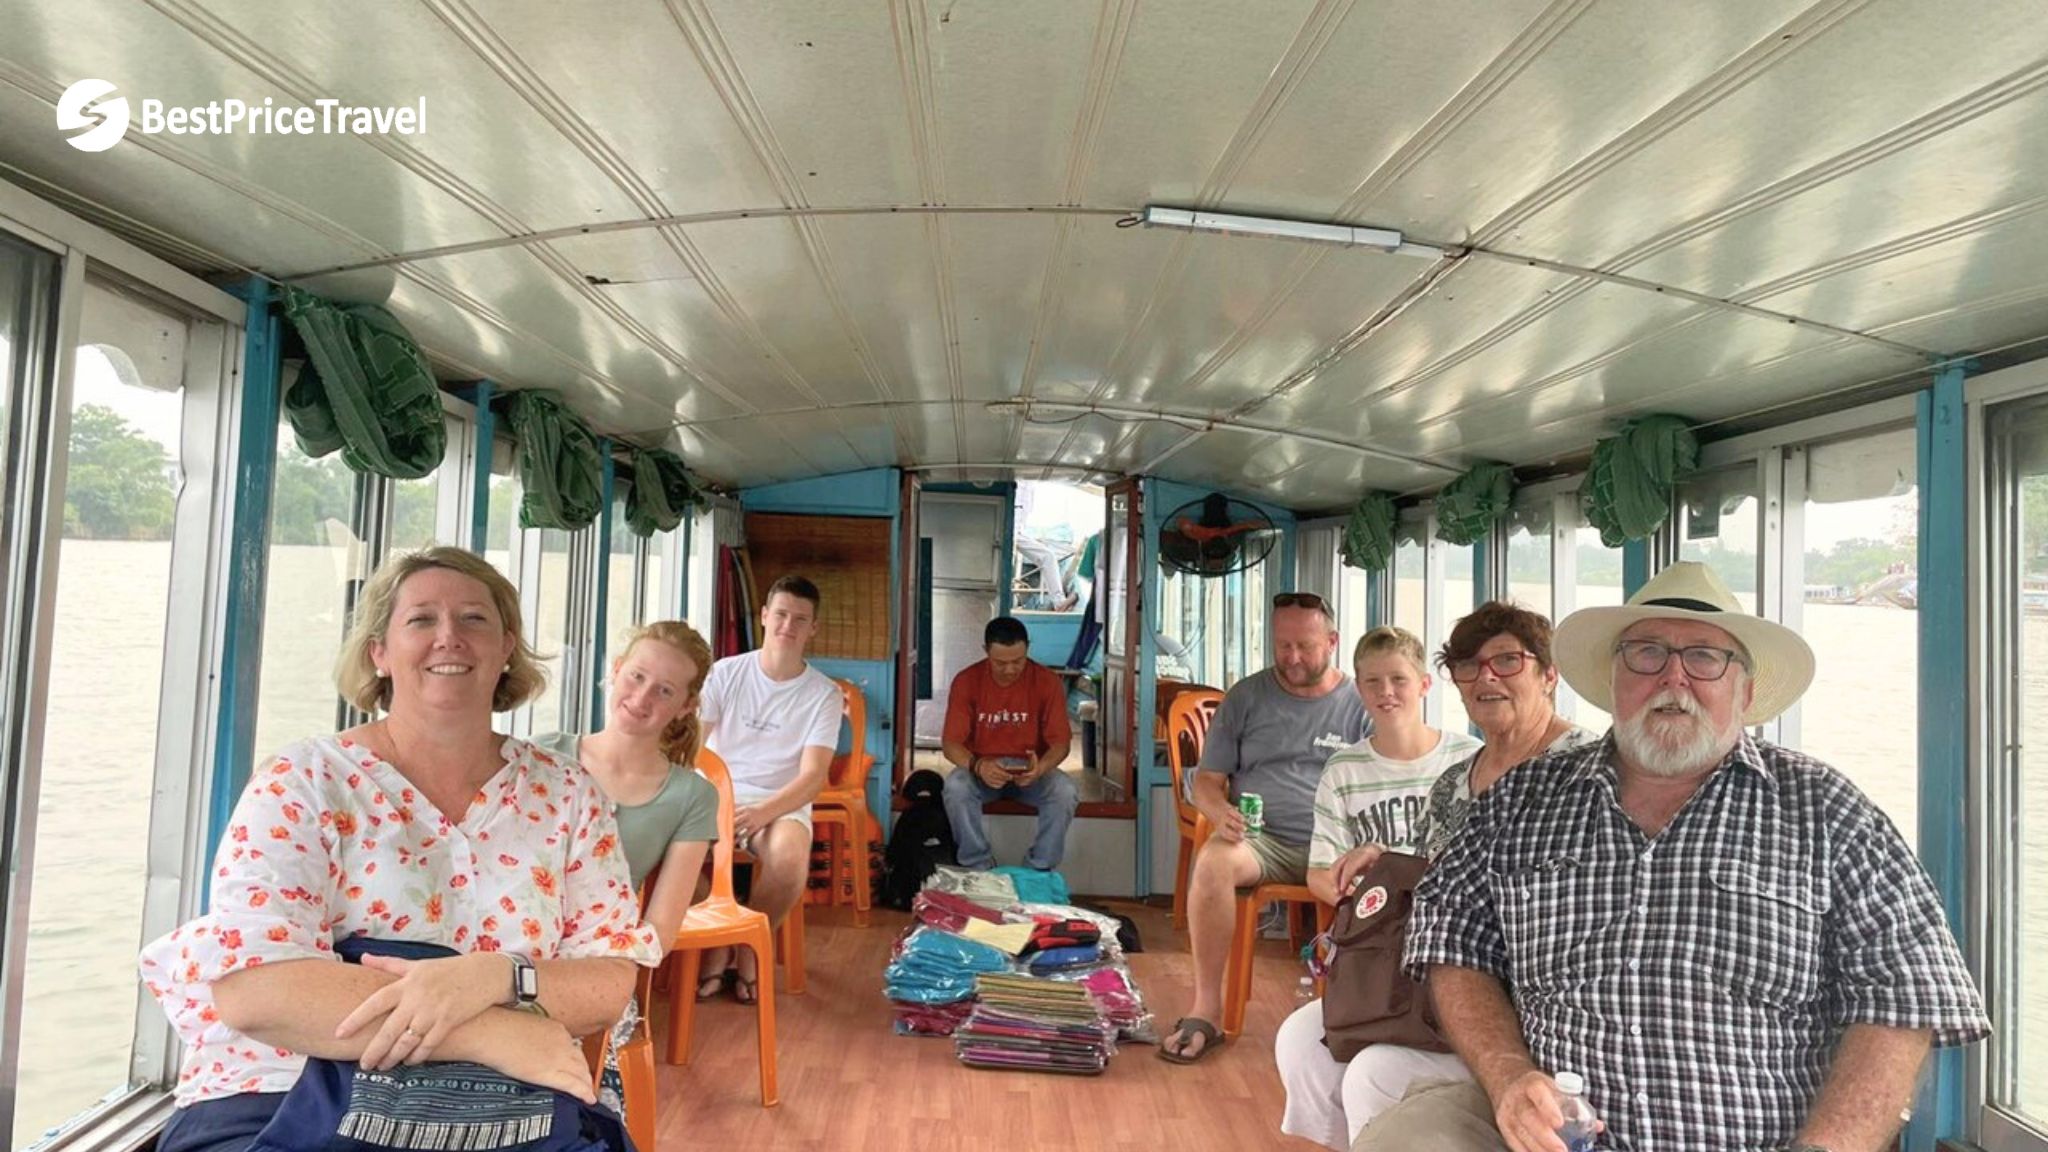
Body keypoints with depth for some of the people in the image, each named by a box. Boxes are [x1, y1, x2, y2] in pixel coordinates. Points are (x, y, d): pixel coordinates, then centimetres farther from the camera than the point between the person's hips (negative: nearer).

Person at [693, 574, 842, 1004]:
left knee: (789, 857, -34)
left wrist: (761, 813, -27)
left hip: (782, 804, -1)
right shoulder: (726, 673, 2)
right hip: (717, 795, 1)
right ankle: (715, 943, -5)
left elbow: (812, 777, -9)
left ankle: (750, 945, -3)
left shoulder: (824, 694, -1)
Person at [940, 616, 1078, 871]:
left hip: (1030, 769, 0)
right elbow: (951, 743, -13)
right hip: (982, 768, 0)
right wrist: (977, 766, -35)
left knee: (1066, 792, -30)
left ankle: (1038, 871, -13)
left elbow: (1060, 741, -10)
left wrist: (1041, 768, -33)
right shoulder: (966, 681, -11)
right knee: (955, 786, -33)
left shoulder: (1047, 682, -11)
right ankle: (979, 868, -16)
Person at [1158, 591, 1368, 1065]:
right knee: (1213, 862, -33)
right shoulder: (1246, 697, 11)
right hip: (1262, 839, 1)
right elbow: (1207, 780, 11)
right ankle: (1205, 1010, -23)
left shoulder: (1360, 704, 8)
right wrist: (1221, 812, -14)